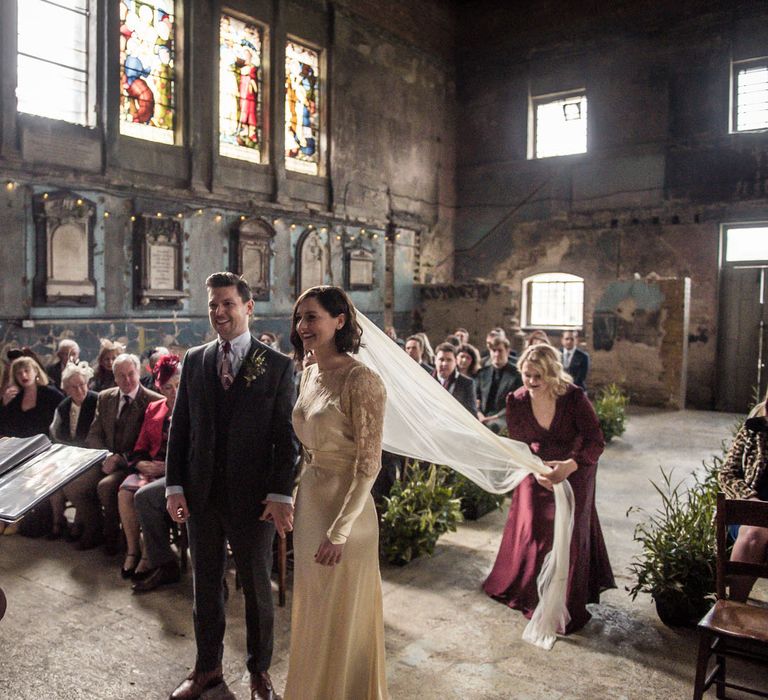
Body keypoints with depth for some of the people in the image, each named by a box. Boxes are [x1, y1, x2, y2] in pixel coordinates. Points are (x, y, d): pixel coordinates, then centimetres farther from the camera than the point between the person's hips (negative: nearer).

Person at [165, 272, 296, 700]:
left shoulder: (278, 366, -6)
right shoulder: (194, 361, 5)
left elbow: (286, 436, -7)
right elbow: (179, 427, 7)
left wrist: (280, 494, -13)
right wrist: (174, 486, 1)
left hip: (253, 498, -3)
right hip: (201, 495, 4)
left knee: (258, 588, 12)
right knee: (206, 585, 17)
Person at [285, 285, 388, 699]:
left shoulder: (360, 379, -19)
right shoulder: (311, 373, 5)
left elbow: (369, 463, -20)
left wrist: (339, 531, -20)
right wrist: (300, 501, 13)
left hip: (344, 509, -8)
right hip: (310, 503, 8)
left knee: (341, 619, 10)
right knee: (312, 610, 23)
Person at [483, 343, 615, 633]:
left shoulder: (574, 397, -25)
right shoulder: (516, 402, -17)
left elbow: (596, 442, -25)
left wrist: (569, 465, -43)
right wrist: (536, 471, -26)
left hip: (575, 471, -2)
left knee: (569, 533, 2)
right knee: (531, 530, 5)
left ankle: (566, 606, 21)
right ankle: (527, 592, 31)